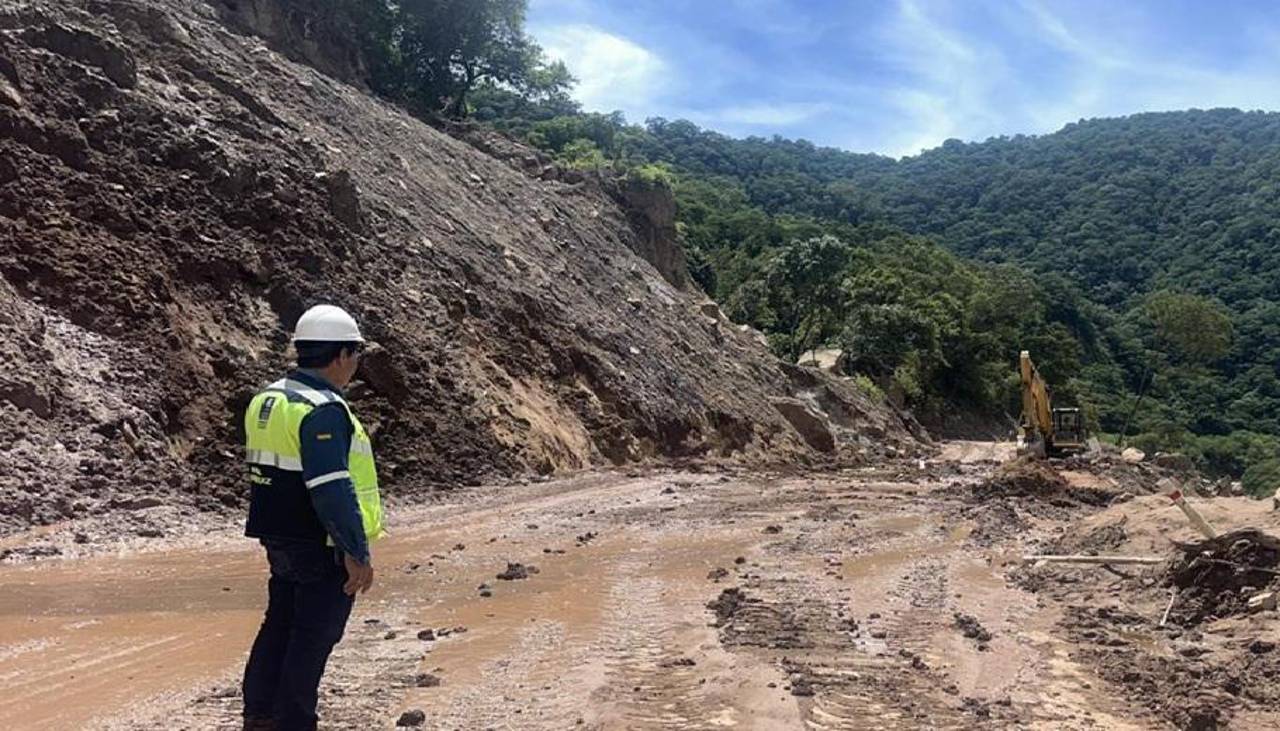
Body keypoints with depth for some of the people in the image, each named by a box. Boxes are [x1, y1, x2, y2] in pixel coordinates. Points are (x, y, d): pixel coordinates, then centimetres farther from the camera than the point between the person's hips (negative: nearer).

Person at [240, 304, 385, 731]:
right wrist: (358, 553, -21)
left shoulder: (267, 399, 10)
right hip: (322, 547, -9)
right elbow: (332, 488, -26)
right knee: (312, 638, 2)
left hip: (279, 540, 9)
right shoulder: (323, 410, -21)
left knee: (279, 625, 19)